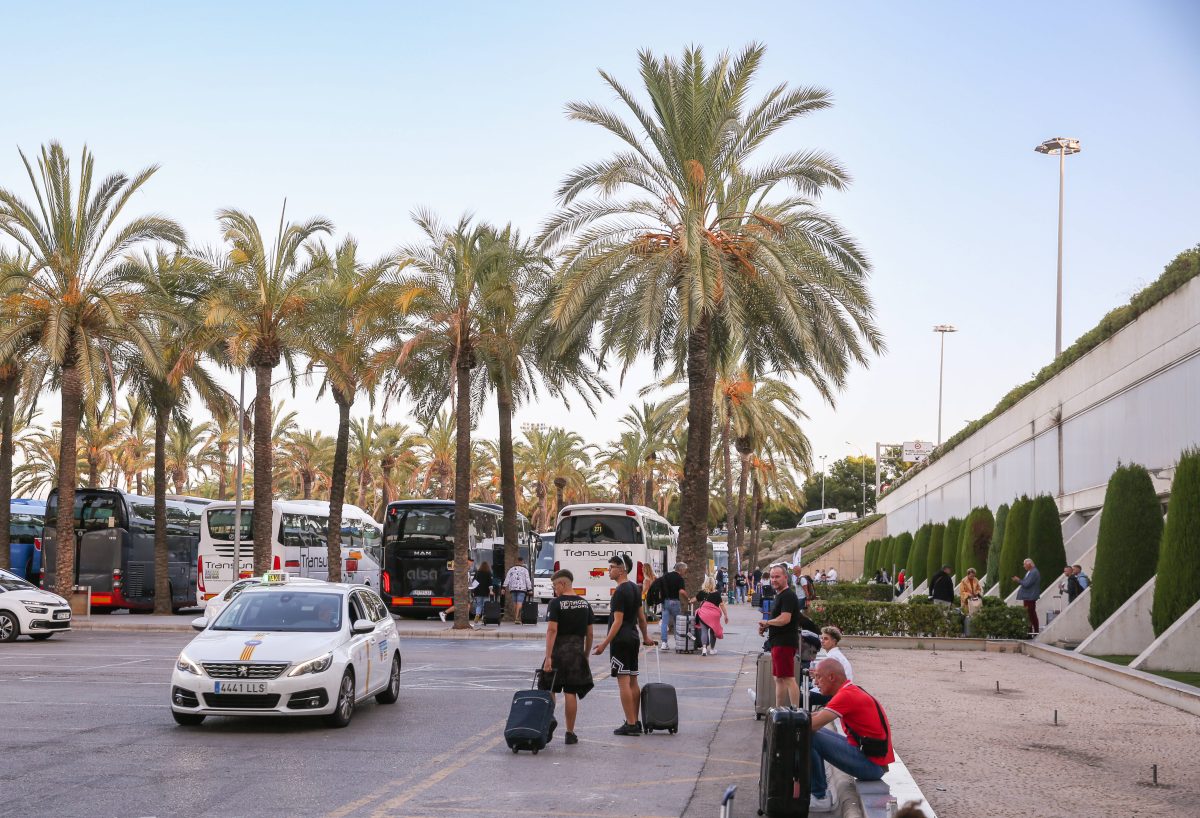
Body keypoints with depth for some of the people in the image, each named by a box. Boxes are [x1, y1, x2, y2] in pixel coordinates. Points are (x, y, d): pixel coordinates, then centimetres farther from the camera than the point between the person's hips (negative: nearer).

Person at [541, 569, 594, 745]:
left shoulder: (556, 603, -8)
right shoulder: (584, 604, 8)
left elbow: (552, 630, -16)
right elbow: (589, 633, 11)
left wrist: (548, 657, -18)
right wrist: (586, 655, 20)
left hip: (558, 651, -4)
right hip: (577, 651, 4)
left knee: (549, 691, 8)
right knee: (571, 693, 5)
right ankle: (570, 733, 6)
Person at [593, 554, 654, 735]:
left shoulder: (620, 592, -15)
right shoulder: (635, 588, 13)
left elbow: (618, 621, -19)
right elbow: (641, 616, 21)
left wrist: (605, 643, -19)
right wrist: (645, 637, 31)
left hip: (621, 640, -9)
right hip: (633, 638, 9)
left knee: (623, 681, -8)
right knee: (633, 681, 12)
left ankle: (630, 724, -10)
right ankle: (635, 722, 16)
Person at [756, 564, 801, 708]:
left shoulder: (788, 596, -15)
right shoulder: (778, 595, 18)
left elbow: (785, 619, -25)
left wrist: (766, 622, -9)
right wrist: (765, 627, 5)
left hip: (785, 643, -11)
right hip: (778, 642, 11)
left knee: (788, 678, -12)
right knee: (779, 679, 15)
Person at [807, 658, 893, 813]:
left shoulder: (847, 695, -17)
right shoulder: (852, 691, 14)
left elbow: (813, 725, -23)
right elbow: (819, 715, 20)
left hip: (871, 764, -10)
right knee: (818, 735, 19)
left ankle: (820, 797, -5)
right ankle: (820, 788, 17)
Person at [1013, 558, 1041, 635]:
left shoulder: (1034, 573, -19)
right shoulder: (1030, 572, 15)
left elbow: (1027, 584, -23)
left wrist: (1019, 580, -9)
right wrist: (1018, 581, 6)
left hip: (1030, 597, -11)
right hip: (1027, 597, 11)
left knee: (1032, 614, -6)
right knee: (1028, 614, 15)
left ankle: (1036, 631, -2)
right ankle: (1029, 630, 22)